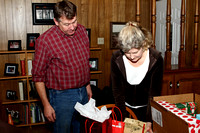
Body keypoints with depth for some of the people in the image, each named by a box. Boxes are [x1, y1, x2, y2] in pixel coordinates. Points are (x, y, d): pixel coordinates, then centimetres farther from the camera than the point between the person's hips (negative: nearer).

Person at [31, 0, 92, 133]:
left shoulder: (82, 30, -1)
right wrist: (46, 105, -12)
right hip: (62, 96, -5)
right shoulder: (45, 40, -19)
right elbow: (38, 76, -12)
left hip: (83, 92, 6)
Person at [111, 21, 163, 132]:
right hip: (125, 106, 1)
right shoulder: (116, 58, -18)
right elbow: (117, 91, -13)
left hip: (146, 108, -1)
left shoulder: (156, 59, -22)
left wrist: (149, 121, -20)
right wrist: (123, 119, -16)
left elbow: (154, 93, -17)